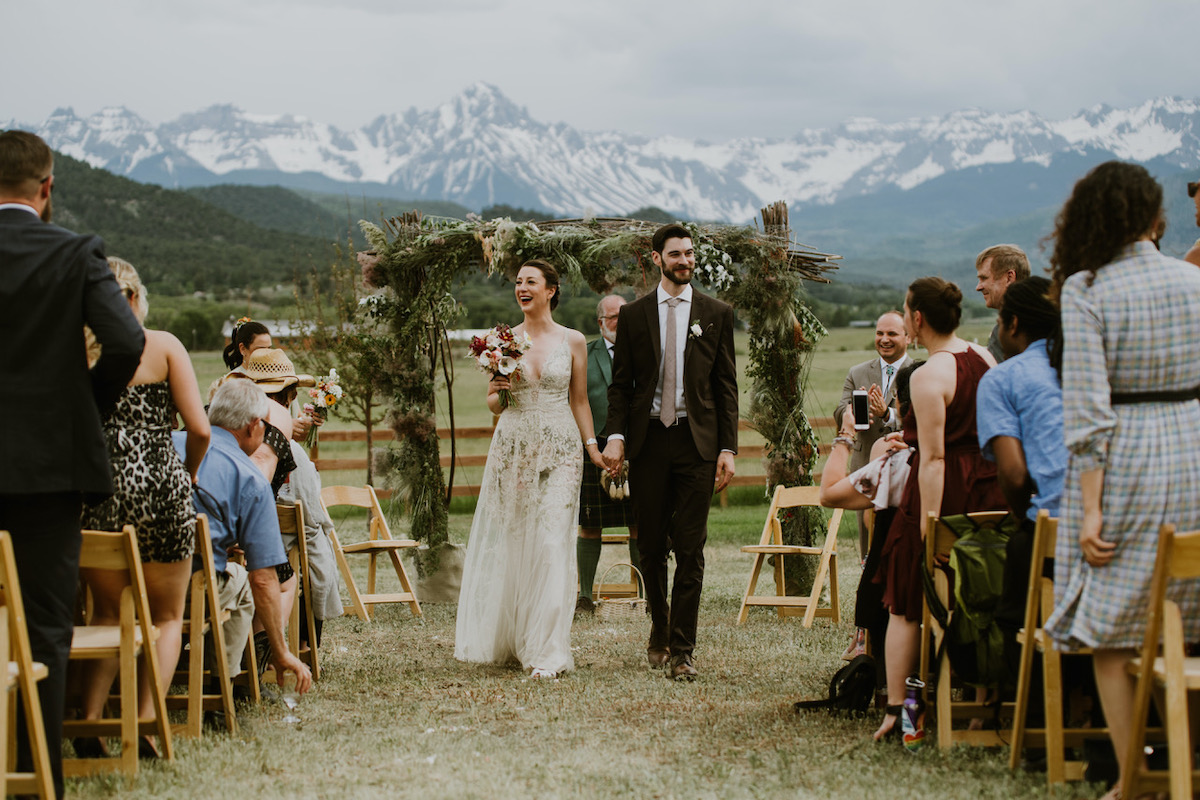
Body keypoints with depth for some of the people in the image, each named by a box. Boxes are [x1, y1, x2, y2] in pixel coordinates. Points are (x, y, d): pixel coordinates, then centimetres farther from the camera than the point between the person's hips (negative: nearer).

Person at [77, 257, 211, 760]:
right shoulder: (163, 346, 0)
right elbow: (199, 429, -5)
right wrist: (189, 474, 13)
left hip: (98, 490, 1)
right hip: (160, 486, -1)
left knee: (107, 612, 19)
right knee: (167, 616, 14)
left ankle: (90, 717, 2)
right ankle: (145, 723, -1)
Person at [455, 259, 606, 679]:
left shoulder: (572, 341, 5)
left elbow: (579, 401, 10)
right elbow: (493, 404, 13)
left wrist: (593, 446, 1)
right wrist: (498, 392, -9)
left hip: (559, 448, -1)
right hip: (513, 445, 2)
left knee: (551, 542, -8)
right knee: (509, 541, 4)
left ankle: (545, 650, -7)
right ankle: (506, 639, 19)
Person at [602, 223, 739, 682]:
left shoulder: (716, 314, 7)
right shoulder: (633, 316, 8)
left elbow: (726, 386, 5)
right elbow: (620, 383, 9)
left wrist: (728, 447, -3)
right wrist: (615, 435, -6)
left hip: (697, 442, -1)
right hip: (648, 442, 1)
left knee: (690, 550, -4)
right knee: (651, 548, 8)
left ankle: (681, 651, 0)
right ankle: (659, 631, 28)